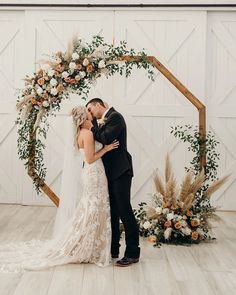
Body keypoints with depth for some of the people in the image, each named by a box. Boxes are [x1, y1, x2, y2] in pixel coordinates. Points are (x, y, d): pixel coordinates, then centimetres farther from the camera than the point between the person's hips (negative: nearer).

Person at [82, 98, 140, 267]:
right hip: (110, 172, 9)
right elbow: (101, 142, 12)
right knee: (112, 212, 13)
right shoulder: (104, 121, 18)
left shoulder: (115, 117, -10)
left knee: (124, 211, -6)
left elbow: (106, 139, -22)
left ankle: (133, 253, 1)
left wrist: (92, 128, -9)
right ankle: (113, 249, 23)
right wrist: (93, 127, 1)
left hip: (120, 172, -9)